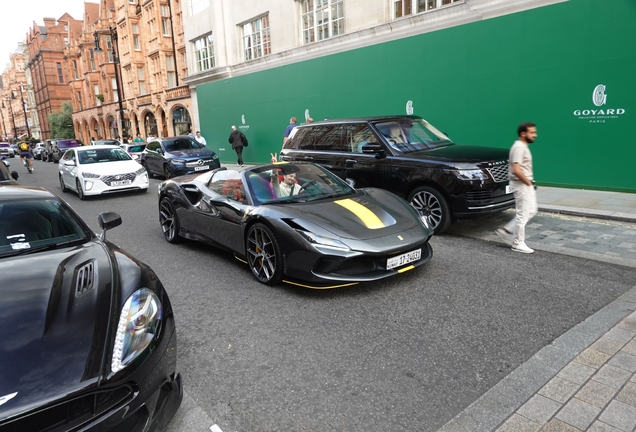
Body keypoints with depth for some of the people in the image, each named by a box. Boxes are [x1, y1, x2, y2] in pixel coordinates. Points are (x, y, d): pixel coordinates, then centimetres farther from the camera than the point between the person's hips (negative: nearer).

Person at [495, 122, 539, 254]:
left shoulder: (524, 146, 13)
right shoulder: (519, 147, -18)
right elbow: (516, 170, -27)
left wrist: (530, 182, 12)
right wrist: (528, 182, -16)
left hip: (526, 184, 10)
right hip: (521, 185, -10)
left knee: (531, 211, 15)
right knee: (522, 214, -3)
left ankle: (507, 230, 19)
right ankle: (518, 244, 7)